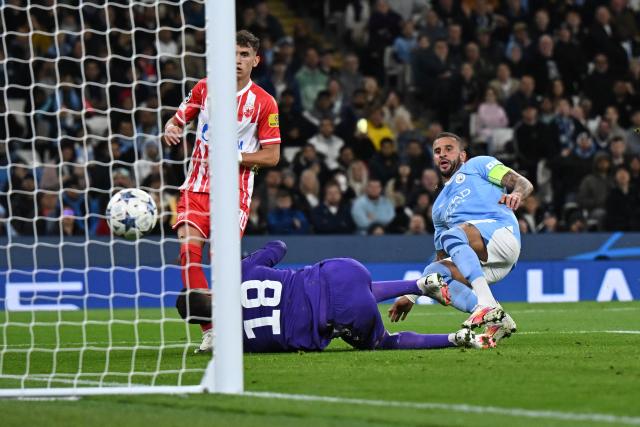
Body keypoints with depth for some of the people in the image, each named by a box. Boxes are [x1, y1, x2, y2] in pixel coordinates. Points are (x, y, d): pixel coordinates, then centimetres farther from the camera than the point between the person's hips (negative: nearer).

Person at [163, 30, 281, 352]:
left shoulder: (264, 102, -2)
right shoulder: (205, 89, 6)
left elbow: (272, 156, -1)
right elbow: (177, 119, 15)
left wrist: (234, 156, -15)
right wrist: (171, 129, -9)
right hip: (198, 183, 3)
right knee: (188, 250, -15)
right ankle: (208, 330, -11)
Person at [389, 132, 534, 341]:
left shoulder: (477, 165, 20)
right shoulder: (439, 206, 36)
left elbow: (524, 184, 5)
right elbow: (442, 259, 37)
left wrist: (517, 194, -21)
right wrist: (411, 297, 31)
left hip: (503, 233, -6)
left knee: (450, 235, -31)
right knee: (432, 274, -19)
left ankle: (487, 304, -44)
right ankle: (496, 319, -33)